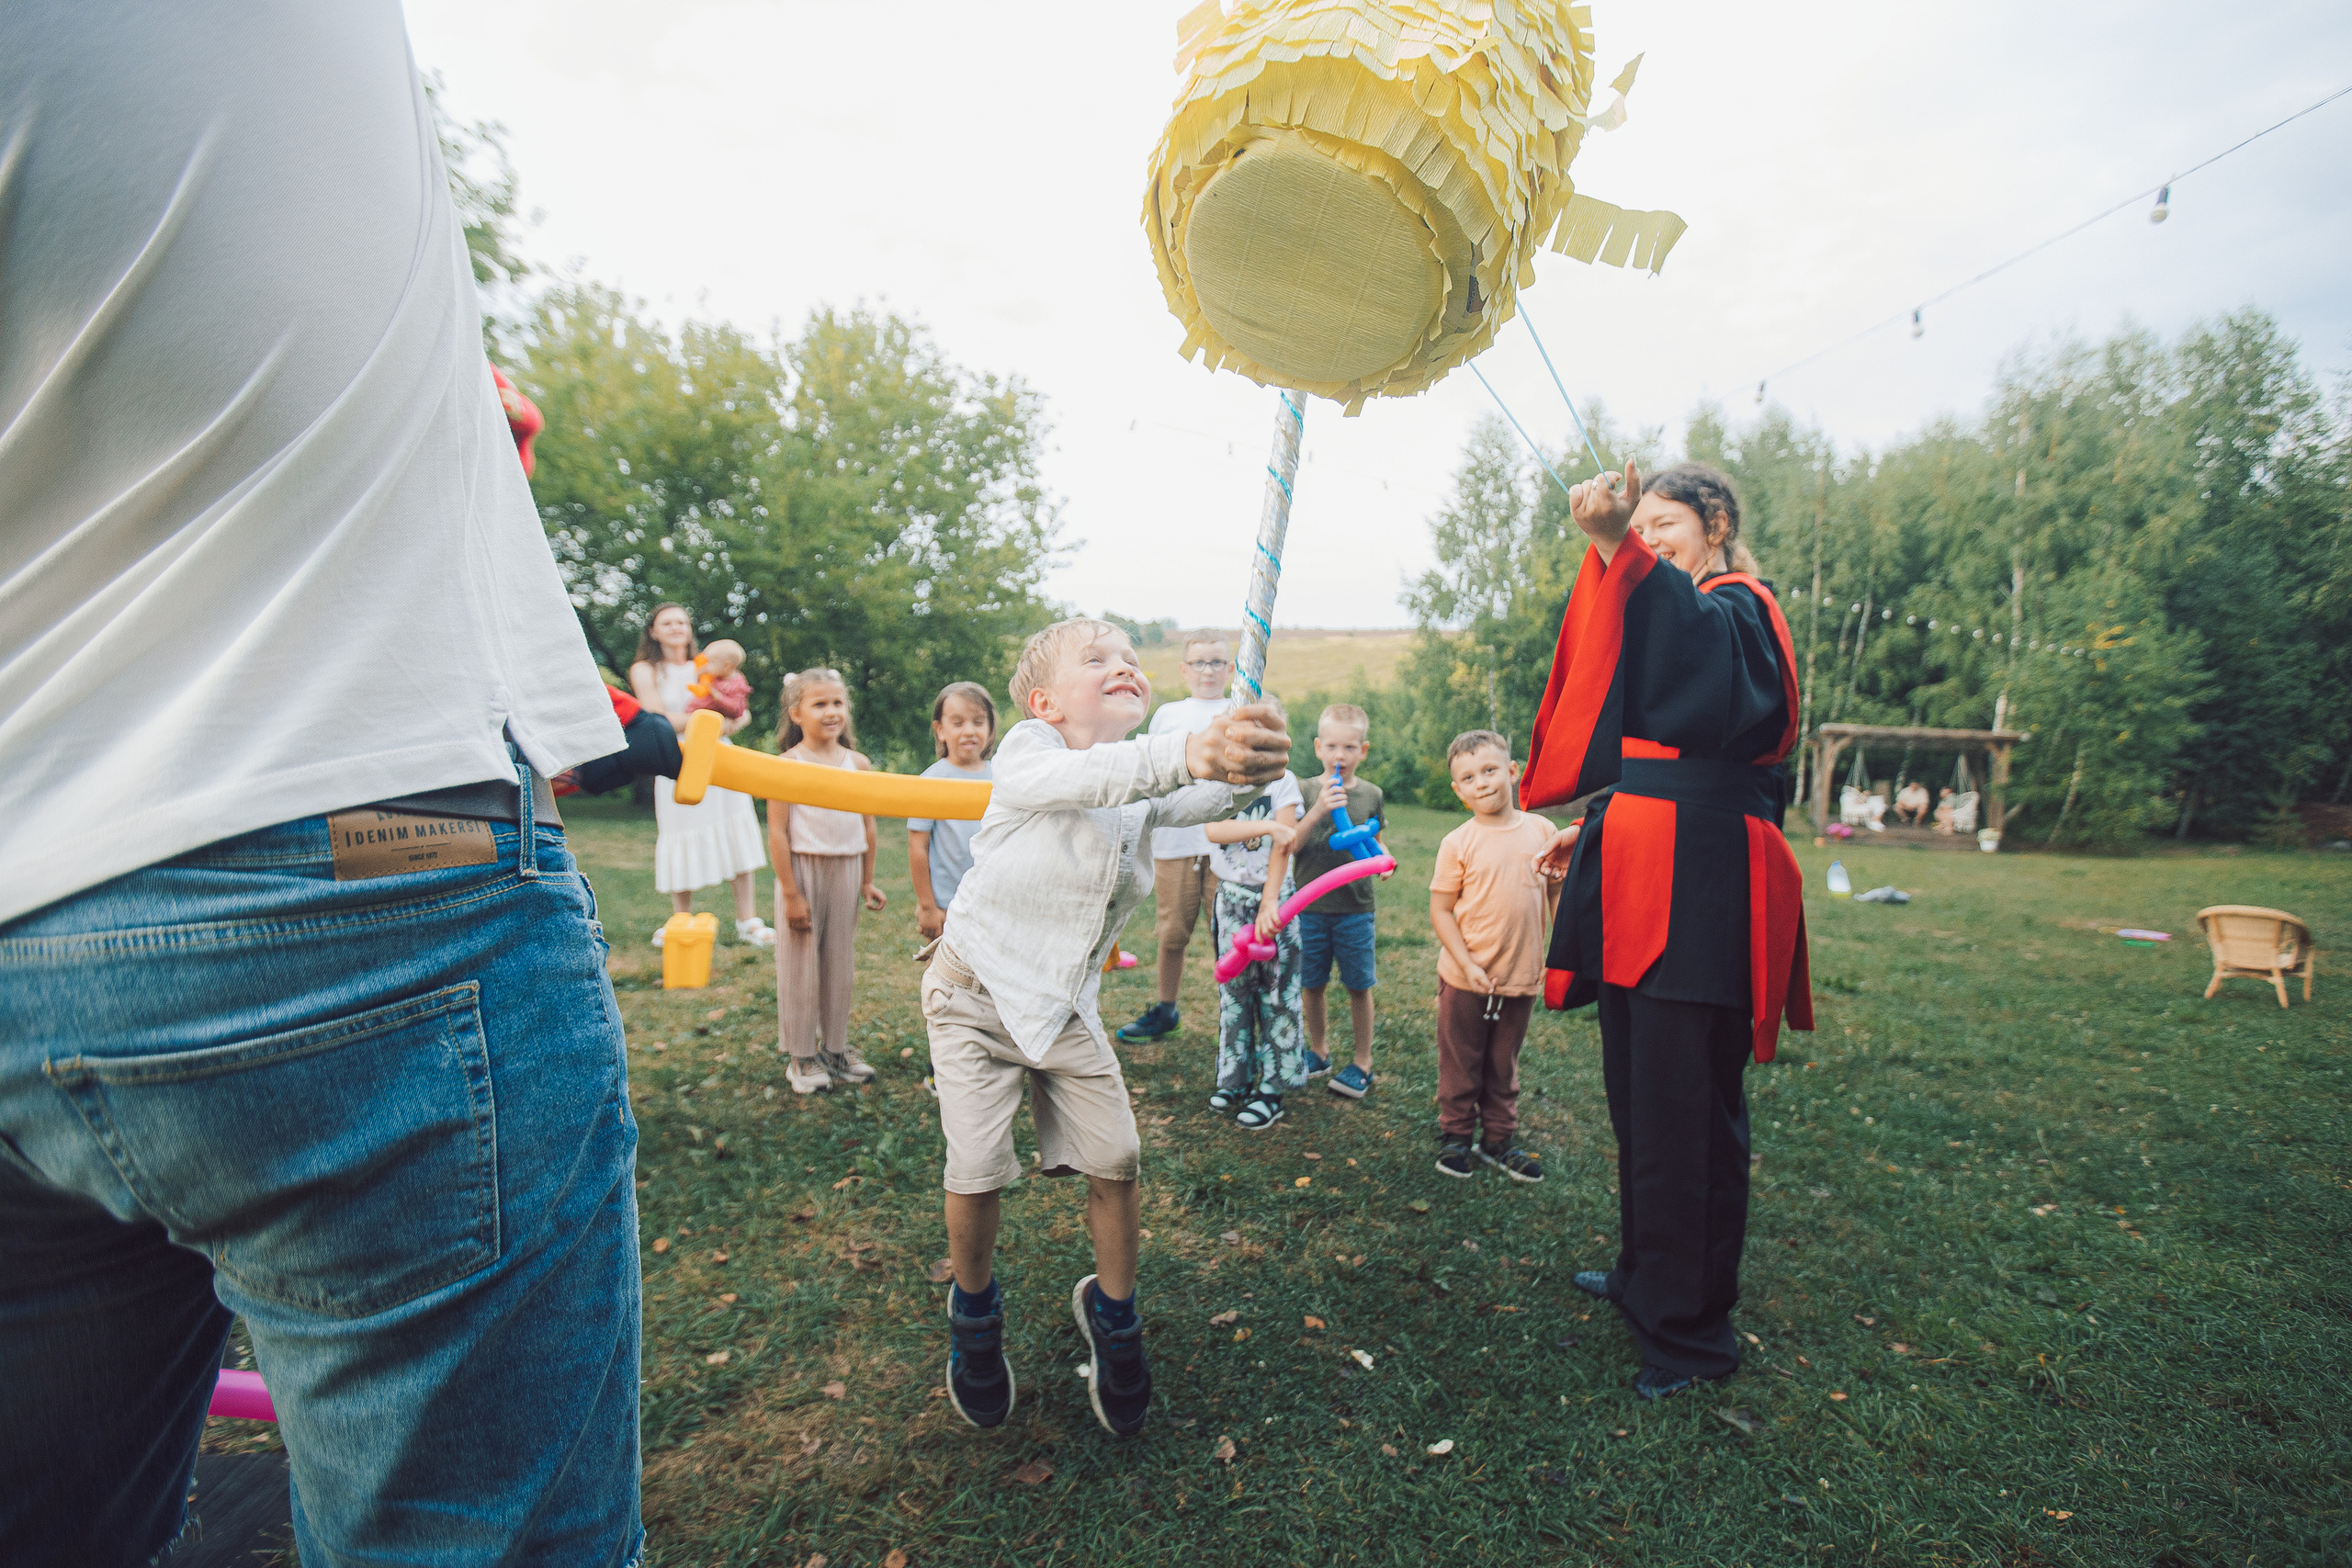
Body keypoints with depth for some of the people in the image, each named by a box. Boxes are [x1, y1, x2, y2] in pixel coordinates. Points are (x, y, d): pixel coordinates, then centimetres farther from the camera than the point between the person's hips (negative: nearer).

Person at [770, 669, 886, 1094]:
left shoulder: (859, 763, 3)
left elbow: (868, 828, 8)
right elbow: (778, 832, -12)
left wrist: (867, 881, 8)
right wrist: (790, 892, -14)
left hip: (847, 870, 4)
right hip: (803, 869, -4)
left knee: (841, 963, 12)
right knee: (801, 964, 5)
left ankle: (835, 1047, 26)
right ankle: (801, 1056, 18)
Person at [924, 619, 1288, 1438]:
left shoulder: (1144, 785, -2)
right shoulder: (1026, 750, -18)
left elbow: (1200, 801, -22)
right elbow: (1079, 778, -41)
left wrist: (1246, 767, -45)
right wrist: (1187, 753, -58)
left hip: (1065, 999, 4)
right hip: (976, 990, -4)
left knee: (1115, 1160, -1)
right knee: (977, 1169, -5)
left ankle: (1111, 1312, 27)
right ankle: (974, 1310, 28)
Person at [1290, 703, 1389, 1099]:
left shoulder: (1371, 794, 2)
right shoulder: (1306, 792, -3)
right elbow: (1289, 847, -12)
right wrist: (1318, 810, -24)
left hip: (1355, 908, 0)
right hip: (1310, 906, 0)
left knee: (1358, 986, 7)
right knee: (1311, 985, 11)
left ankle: (1362, 1062, 24)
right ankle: (1318, 1053, 32)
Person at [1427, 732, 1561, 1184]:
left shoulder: (1540, 830, -1)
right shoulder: (1458, 843, -11)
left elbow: (1557, 892, 9)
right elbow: (1440, 910, -9)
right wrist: (1468, 964, -16)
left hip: (1521, 977, 3)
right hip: (1465, 979, -3)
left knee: (1504, 1066, 18)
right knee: (1460, 1066, 12)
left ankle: (1499, 1138, 33)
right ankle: (1455, 1135, 30)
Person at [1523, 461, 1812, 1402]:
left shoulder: (1735, 610, -6)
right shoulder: (1667, 613, 22)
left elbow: (1701, 655, -33)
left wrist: (1617, 547, -44)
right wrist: (1602, 828, 24)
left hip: (1697, 890, -10)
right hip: (1646, 880, 10)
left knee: (1681, 1109, -4)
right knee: (1639, 1091, 18)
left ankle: (1691, 1325, 11)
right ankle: (1647, 1273, 34)